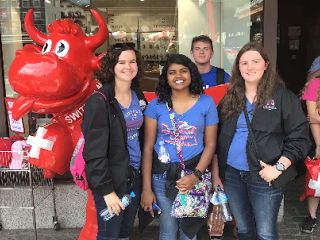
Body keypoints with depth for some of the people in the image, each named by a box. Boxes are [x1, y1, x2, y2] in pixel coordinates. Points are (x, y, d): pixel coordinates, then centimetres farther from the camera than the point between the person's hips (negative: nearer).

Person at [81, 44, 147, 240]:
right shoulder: (99, 102, -17)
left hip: (135, 175, 6)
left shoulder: (139, 97, 4)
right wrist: (106, 189, -19)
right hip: (112, 179, -6)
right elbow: (94, 151, -18)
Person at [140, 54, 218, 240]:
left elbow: (210, 144, -1)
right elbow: (148, 147, -3)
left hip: (194, 172, 0)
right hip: (162, 176, 0)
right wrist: (146, 188, -6)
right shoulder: (156, 105, -2)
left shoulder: (206, 103, -1)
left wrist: (196, 176, -16)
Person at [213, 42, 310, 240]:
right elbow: (218, 138, 10)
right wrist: (216, 173, 6)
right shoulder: (230, 98, 8)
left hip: (264, 177, -4)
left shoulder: (283, 96, -5)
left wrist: (278, 168, -16)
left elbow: (299, 137, -8)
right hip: (231, 174, 4)